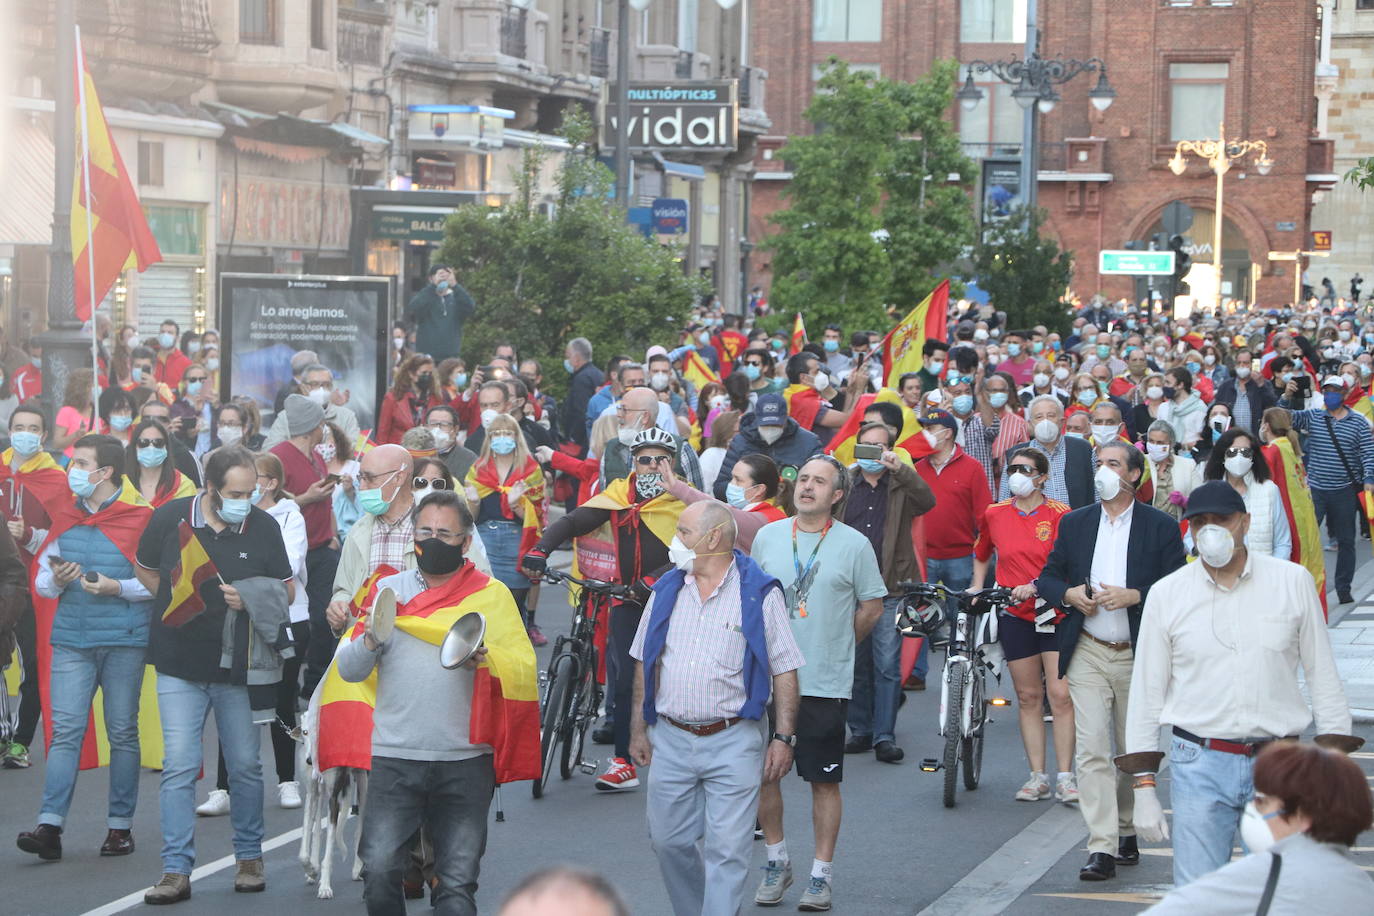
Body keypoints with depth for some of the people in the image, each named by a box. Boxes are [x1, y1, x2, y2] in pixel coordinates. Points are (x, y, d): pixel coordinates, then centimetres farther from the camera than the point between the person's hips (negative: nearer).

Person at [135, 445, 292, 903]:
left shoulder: (263, 527, -3)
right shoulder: (170, 518, -4)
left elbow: (285, 590, 6)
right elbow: (145, 571, 12)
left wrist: (250, 598, -14)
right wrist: (177, 604, -2)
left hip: (239, 665, 1)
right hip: (180, 664, -1)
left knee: (245, 766, 8)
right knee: (179, 766, -6)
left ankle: (249, 857, 24)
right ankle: (176, 870, -4)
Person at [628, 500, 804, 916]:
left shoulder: (760, 594, -4)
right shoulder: (667, 590, 9)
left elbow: (784, 671, -3)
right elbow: (645, 663, 14)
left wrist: (784, 737, -8)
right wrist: (638, 728, 10)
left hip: (732, 742, -4)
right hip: (670, 739, 5)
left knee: (727, 850, -6)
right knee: (669, 840, 11)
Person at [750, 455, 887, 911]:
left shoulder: (854, 544, -2)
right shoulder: (768, 536, 7)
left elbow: (872, 606, 6)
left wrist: (837, 647, 7)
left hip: (825, 685, -3)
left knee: (824, 781, 1)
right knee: (763, 772, 5)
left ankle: (821, 875, 9)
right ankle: (777, 861, 22)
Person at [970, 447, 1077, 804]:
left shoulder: (1059, 515, -5)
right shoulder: (995, 514, 7)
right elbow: (981, 554, 24)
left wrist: (1036, 586, -23)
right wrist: (976, 587, 14)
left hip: (1054, 612, -3)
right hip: (1015, 615, 3)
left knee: (1060, 694, -8)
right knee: (1028, 697, 6)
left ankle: (1065, 777, -4)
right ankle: (1037, 776, 10)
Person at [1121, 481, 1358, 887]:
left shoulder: (1293, 582, 2)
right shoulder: (1166, 594, 2)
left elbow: (1323, 675, 7)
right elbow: (1146, 692, 6)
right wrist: (1144, 785, 3)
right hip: (1199, 764, 0)